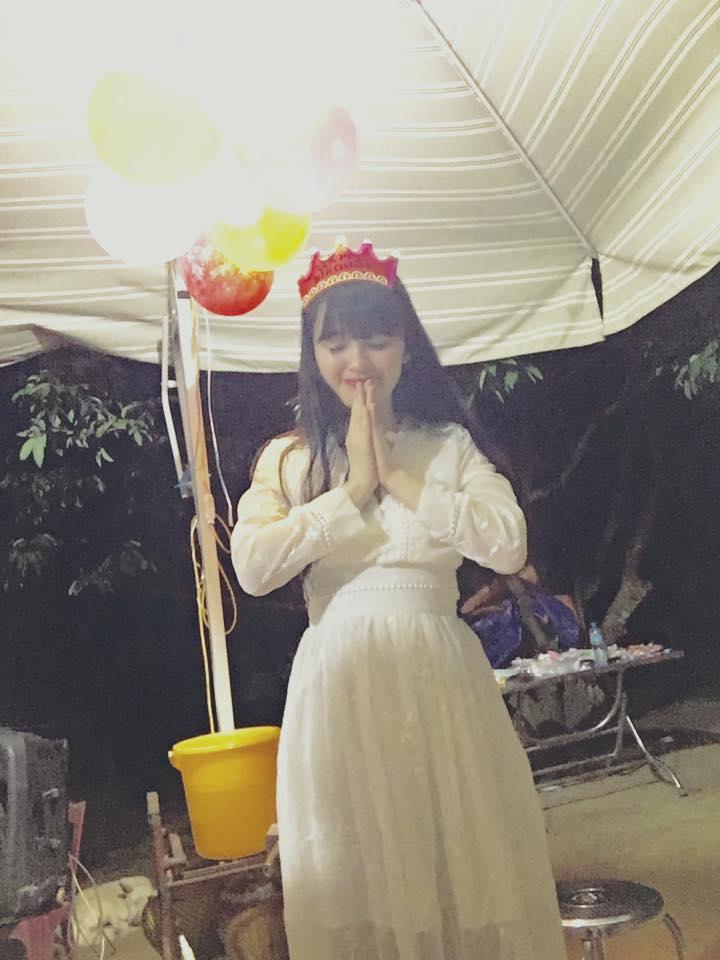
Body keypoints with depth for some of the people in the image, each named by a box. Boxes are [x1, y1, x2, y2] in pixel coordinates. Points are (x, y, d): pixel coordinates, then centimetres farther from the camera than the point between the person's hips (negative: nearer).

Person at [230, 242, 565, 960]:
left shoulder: (450, 445, 7)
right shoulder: (288, 457, 7)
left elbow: (509, 546, -9)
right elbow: (251, 568, -9)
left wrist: (399, 478, -9)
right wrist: (353, 490, -9)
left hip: (439, 676, 1)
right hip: (338, 681, 0)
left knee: (461, 860, 7)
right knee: (354, 879, 6)